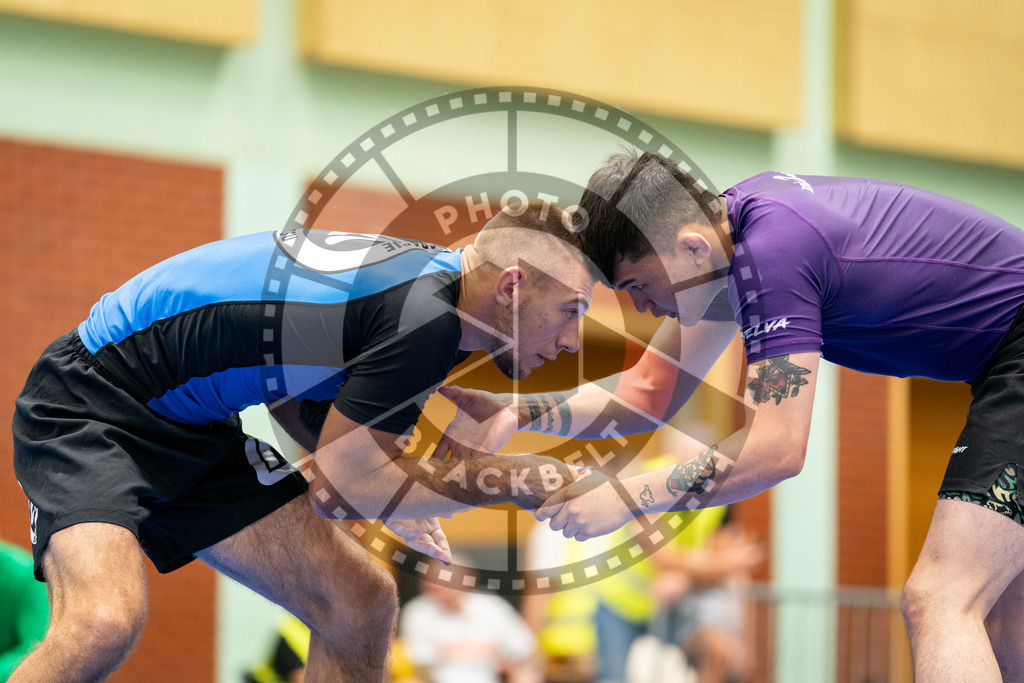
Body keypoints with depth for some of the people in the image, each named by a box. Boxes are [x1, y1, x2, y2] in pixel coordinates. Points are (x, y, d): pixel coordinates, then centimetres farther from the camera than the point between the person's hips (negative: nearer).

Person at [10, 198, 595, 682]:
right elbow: (335, 490, -21)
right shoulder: (428, 317, -24)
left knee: (361, 602, 4)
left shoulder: (420, 271, 4)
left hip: (189, 430, 10)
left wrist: (383, 481, 8)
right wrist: (507, 480, -12)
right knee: (105, 624, -34)